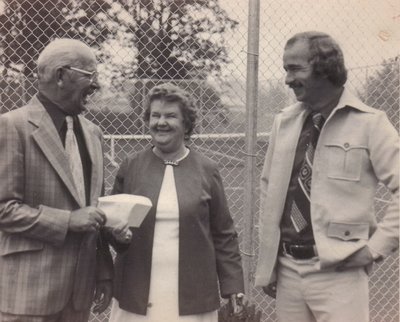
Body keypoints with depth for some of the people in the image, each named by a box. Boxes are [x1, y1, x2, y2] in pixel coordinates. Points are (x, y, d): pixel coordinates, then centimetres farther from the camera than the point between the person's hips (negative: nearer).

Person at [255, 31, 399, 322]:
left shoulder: (369, 123, -7)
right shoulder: (284, 122, 7)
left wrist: (376, 247, -12)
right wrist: (268, 263, 11)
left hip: (338, 271, -5)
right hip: (287, 268, 5)